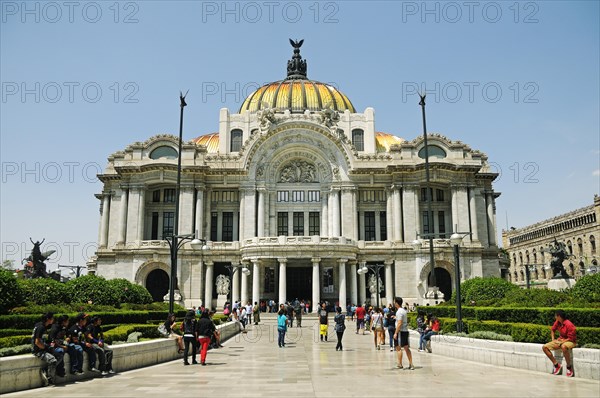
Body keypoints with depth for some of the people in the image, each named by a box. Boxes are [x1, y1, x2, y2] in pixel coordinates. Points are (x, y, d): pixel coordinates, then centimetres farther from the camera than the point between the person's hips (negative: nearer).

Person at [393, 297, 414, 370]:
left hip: (400, 331, -9)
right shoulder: (404, 310, 14)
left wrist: (396, 333, -19)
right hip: (406, 331, 9)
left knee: (398, 348, -1)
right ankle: (411, 364, 9)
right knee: (406, 348, 10)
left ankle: (400, 364, 3)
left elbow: (399, 323, -20)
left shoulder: (399, 311, -14)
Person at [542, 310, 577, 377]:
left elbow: (571, 338, -20)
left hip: (570, 341, -8)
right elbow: (552, 329, 19)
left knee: (563, 347, -45)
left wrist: (562, 341, -24)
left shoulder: (569, 325, -23)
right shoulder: (557, 322, -1)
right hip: (560, 340, 8)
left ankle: (569, 367, -25)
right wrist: (553, 339, 8)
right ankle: (557, 365, -2)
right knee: (544, 347, -8)